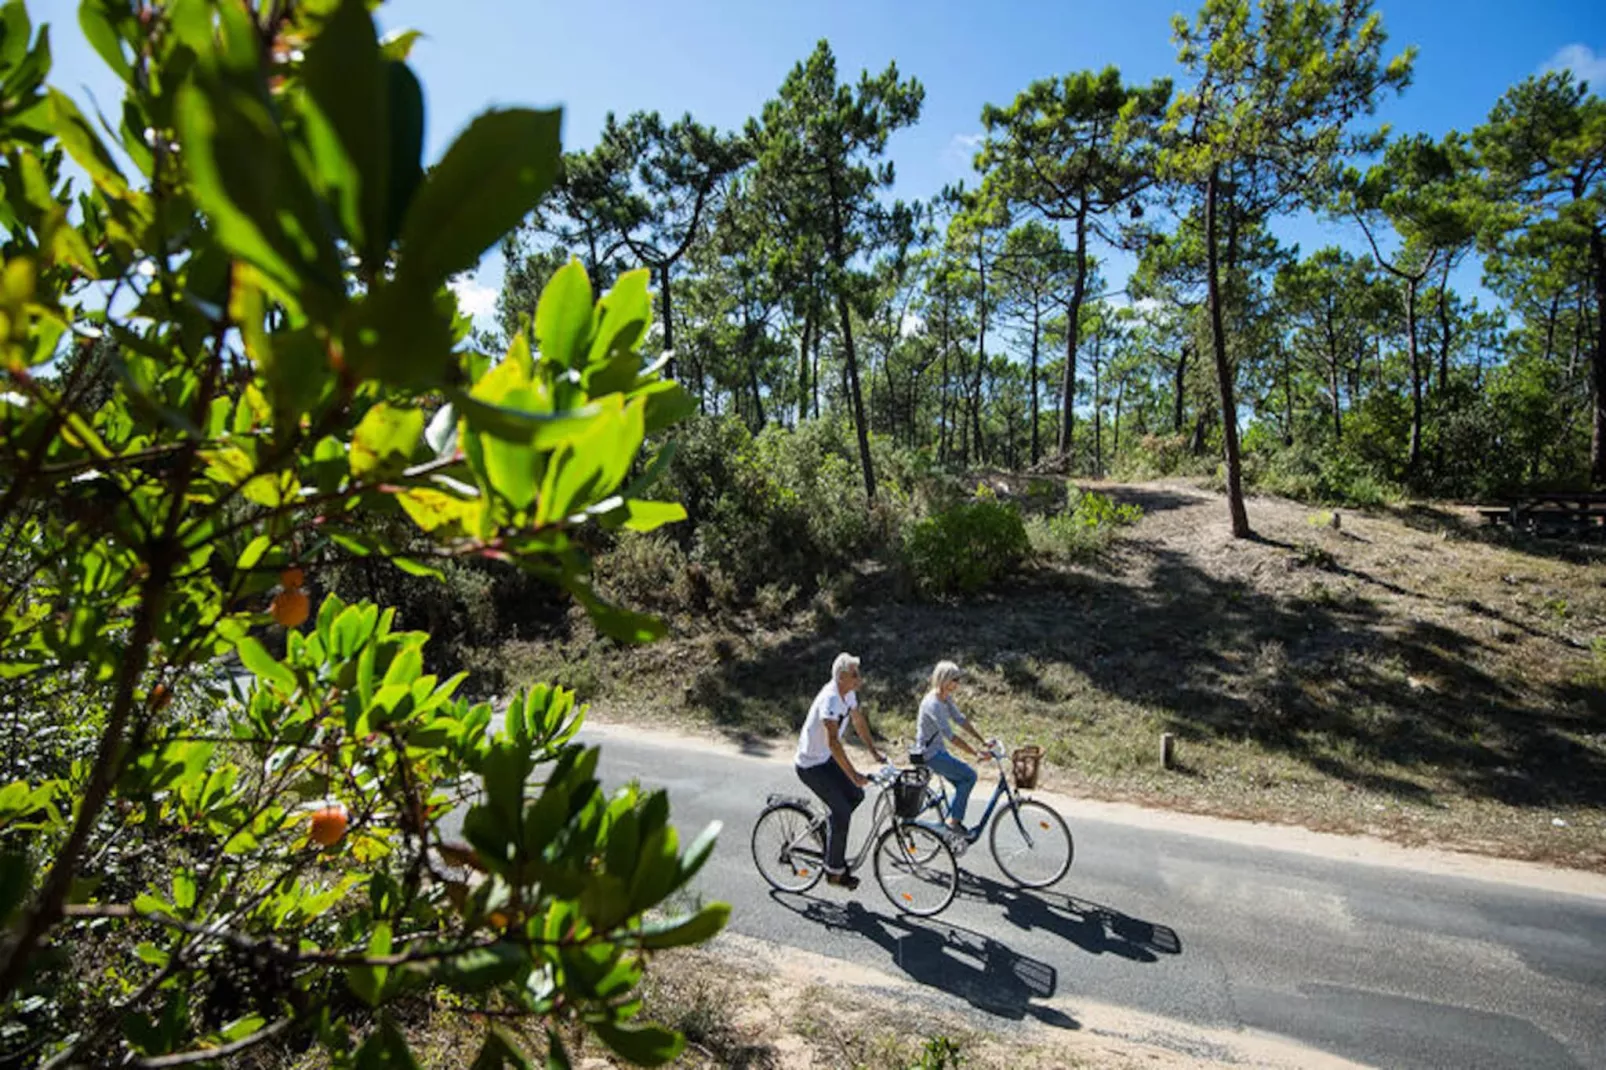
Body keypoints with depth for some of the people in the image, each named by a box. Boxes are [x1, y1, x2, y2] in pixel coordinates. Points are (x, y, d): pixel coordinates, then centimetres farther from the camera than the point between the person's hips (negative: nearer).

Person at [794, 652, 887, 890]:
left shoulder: (849, 693, -3)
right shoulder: (830, 700, -31)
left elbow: (859, 721, 12)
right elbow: (833, 742, -38)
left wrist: (874, 751, 11)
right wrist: (853, 775, -40)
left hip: (826, 758, 9)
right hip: (811, 765, -9)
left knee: (856, 796, 6)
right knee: (842, 812, -9)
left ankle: (831, 834, 28)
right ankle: (835, 871, 5)